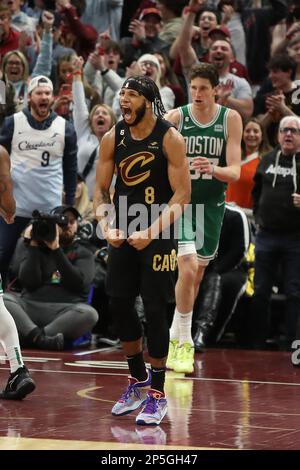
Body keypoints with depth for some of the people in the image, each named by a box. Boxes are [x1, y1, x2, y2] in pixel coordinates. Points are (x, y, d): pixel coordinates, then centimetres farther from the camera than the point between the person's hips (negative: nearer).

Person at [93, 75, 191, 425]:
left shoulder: (169, 138, -12)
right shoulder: (113, 138, 1)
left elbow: (182, 194, -14)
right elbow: (101, 189, 7)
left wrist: (151, 233, -22)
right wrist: (106, 226, -11)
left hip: (158, 235, -5)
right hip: (123, 233, 5)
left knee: (155, 310, -4)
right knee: (119, 304, 7)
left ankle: (157, 395, 6)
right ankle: (138, 381, 27)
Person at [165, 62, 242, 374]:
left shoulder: (230, 119, -3)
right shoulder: (175, 117, -7)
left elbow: (234, 172, -8)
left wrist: (213, 169, -29)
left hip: (211, 204, 3)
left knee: (197, 275, 12)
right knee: (188, 267, -19)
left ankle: (175, 339, 30)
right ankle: (184, 342, -9)